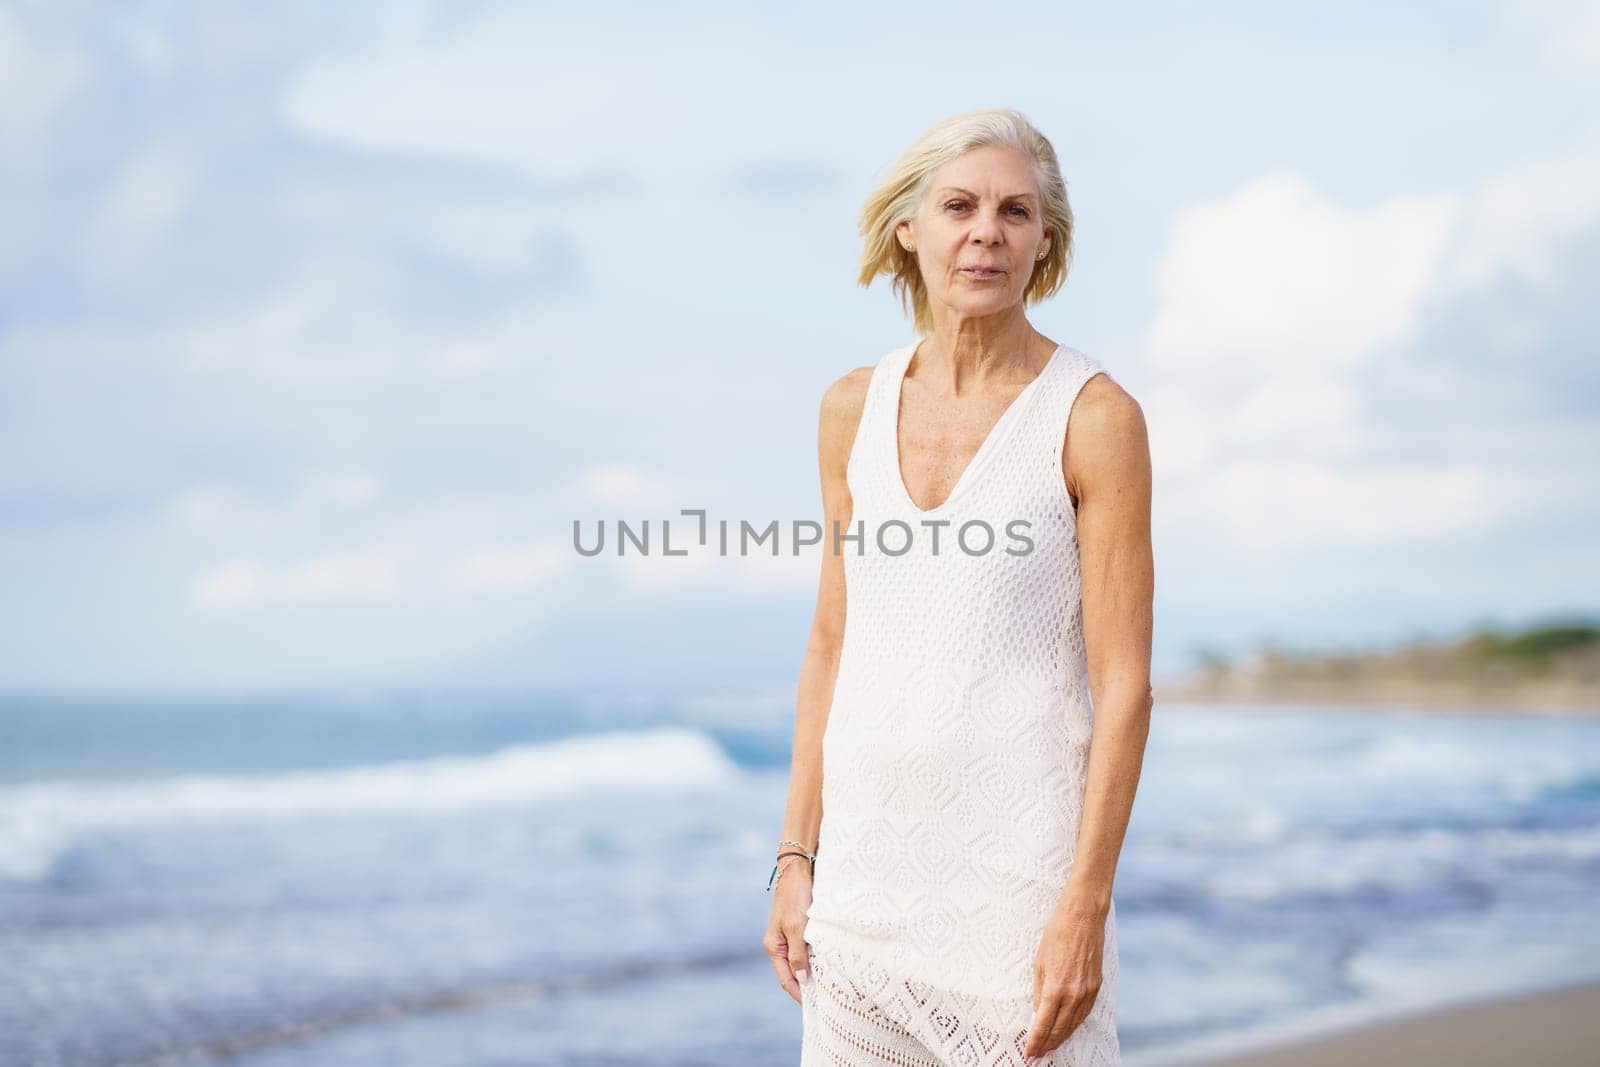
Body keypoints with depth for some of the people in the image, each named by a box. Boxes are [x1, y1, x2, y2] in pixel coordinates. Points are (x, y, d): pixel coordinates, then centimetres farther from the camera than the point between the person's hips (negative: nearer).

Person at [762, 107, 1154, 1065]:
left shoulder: (1094, 415, -7)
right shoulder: (855, 410, 7)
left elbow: (1124, 682, -9)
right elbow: (833, 645, 12)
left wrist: (1087, 904, -14)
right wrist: (797, 856, 8)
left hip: (1016, 864, -4)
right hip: (866, 856, 5)